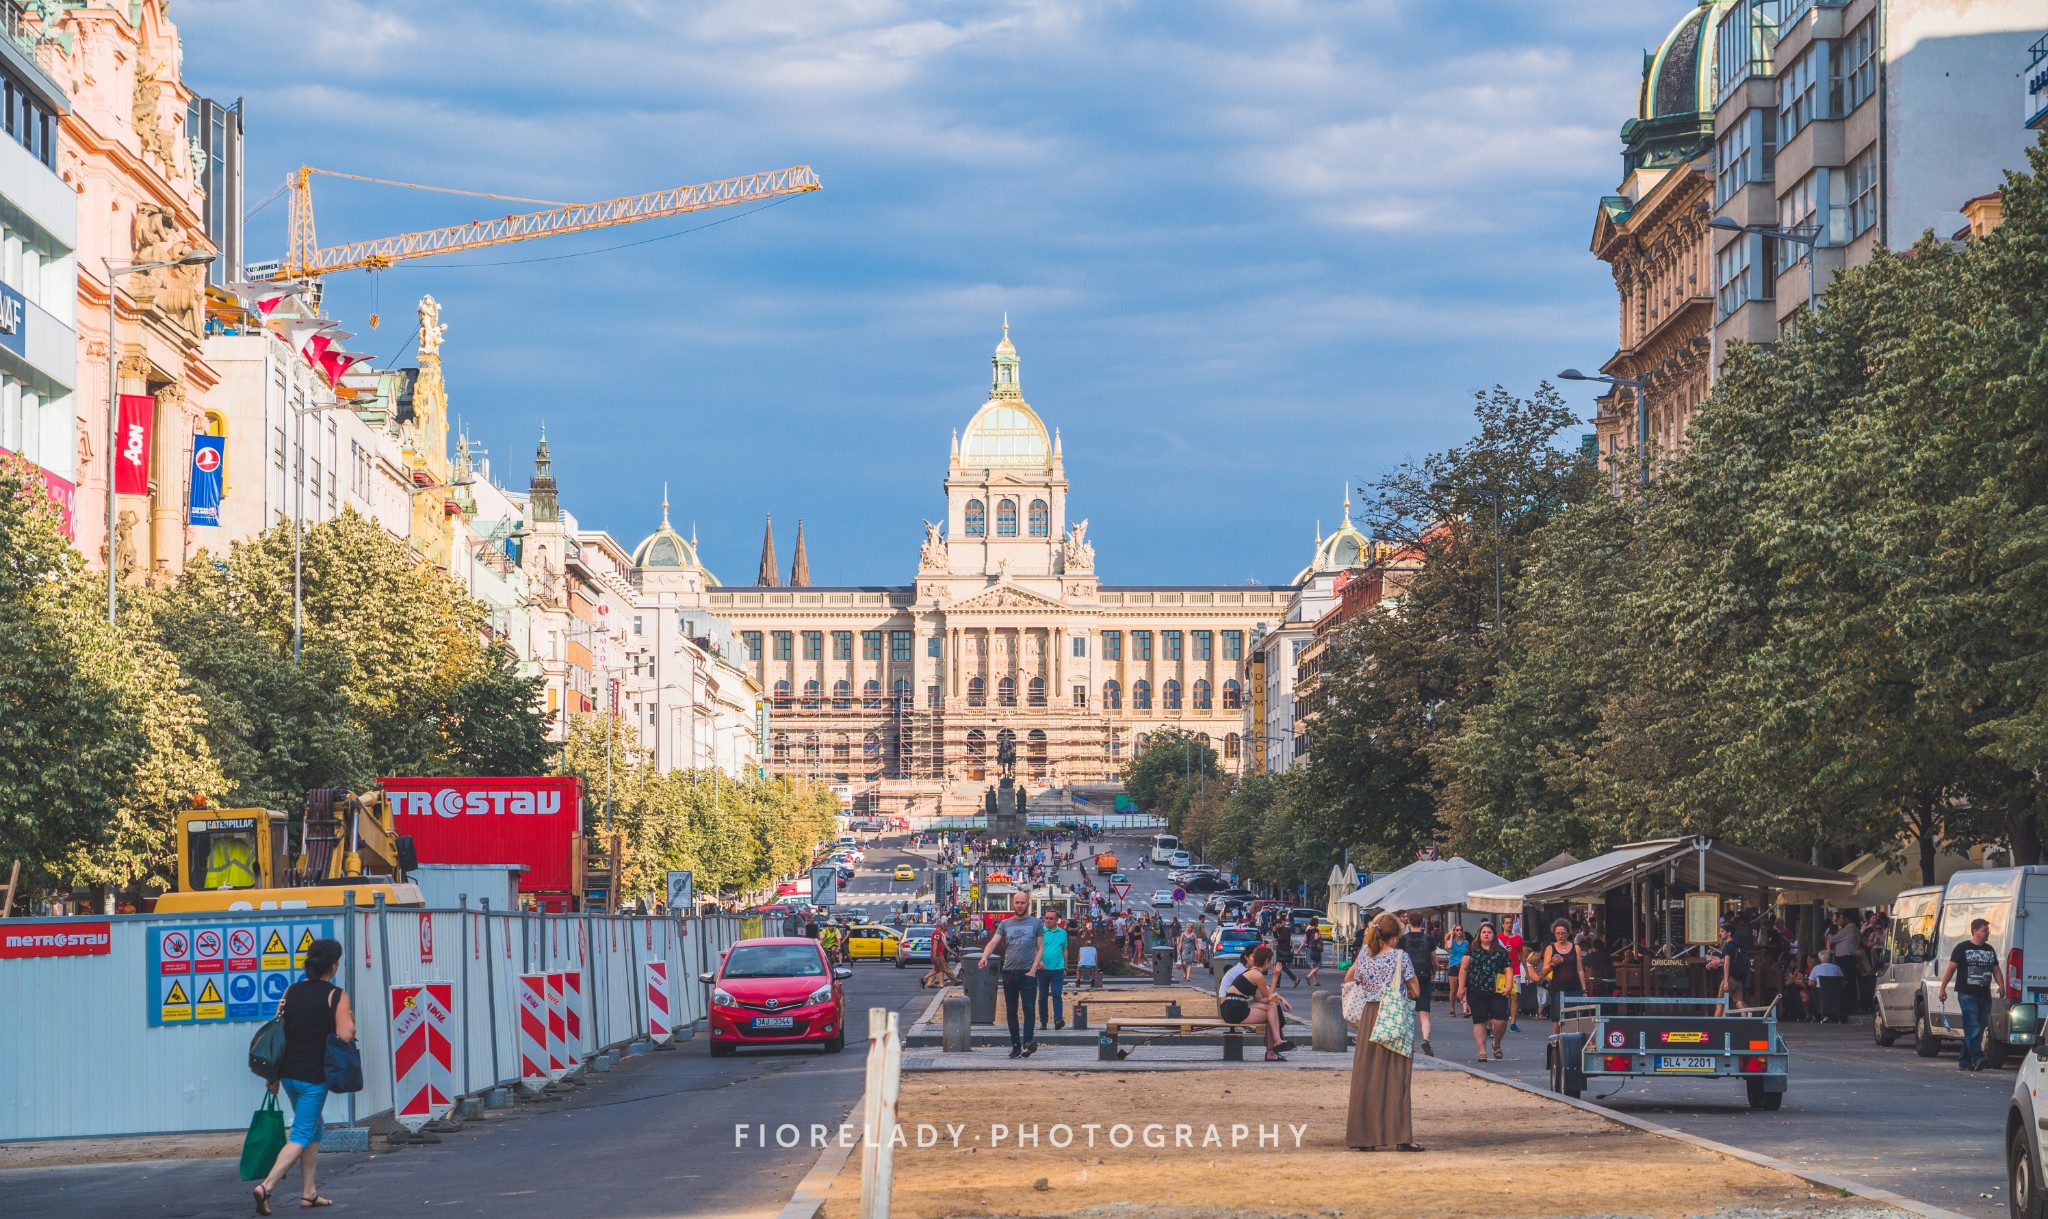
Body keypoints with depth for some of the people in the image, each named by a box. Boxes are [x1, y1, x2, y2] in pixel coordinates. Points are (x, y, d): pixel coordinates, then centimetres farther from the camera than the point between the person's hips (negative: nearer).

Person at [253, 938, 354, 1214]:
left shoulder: (291, 991, 6)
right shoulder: (336, 996, -10)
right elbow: (346, 1035, -17)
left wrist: (273, 1075, 14)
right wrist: (351, 1019, 6)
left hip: (288, 1072, 6)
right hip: (314, 1075, -6)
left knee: (313, 1129, 21)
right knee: (301, 1135, -2)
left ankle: (308, 1192, 21)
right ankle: (266, 1186, -18)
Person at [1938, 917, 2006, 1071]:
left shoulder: (1989, 950, 16)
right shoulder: (1963, 948, -1)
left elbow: (1996, 970, 19)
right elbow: (1951, 968, -1)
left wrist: (2001, 986, 1)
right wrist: (1942, 989, -6)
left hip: (1984, 995, 6)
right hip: (1967, 994, -6)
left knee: (1978, 1029, 7)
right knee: (1973, 1027, -15)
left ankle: (1965, 1060, 13)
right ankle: (1977, 1058, -23)